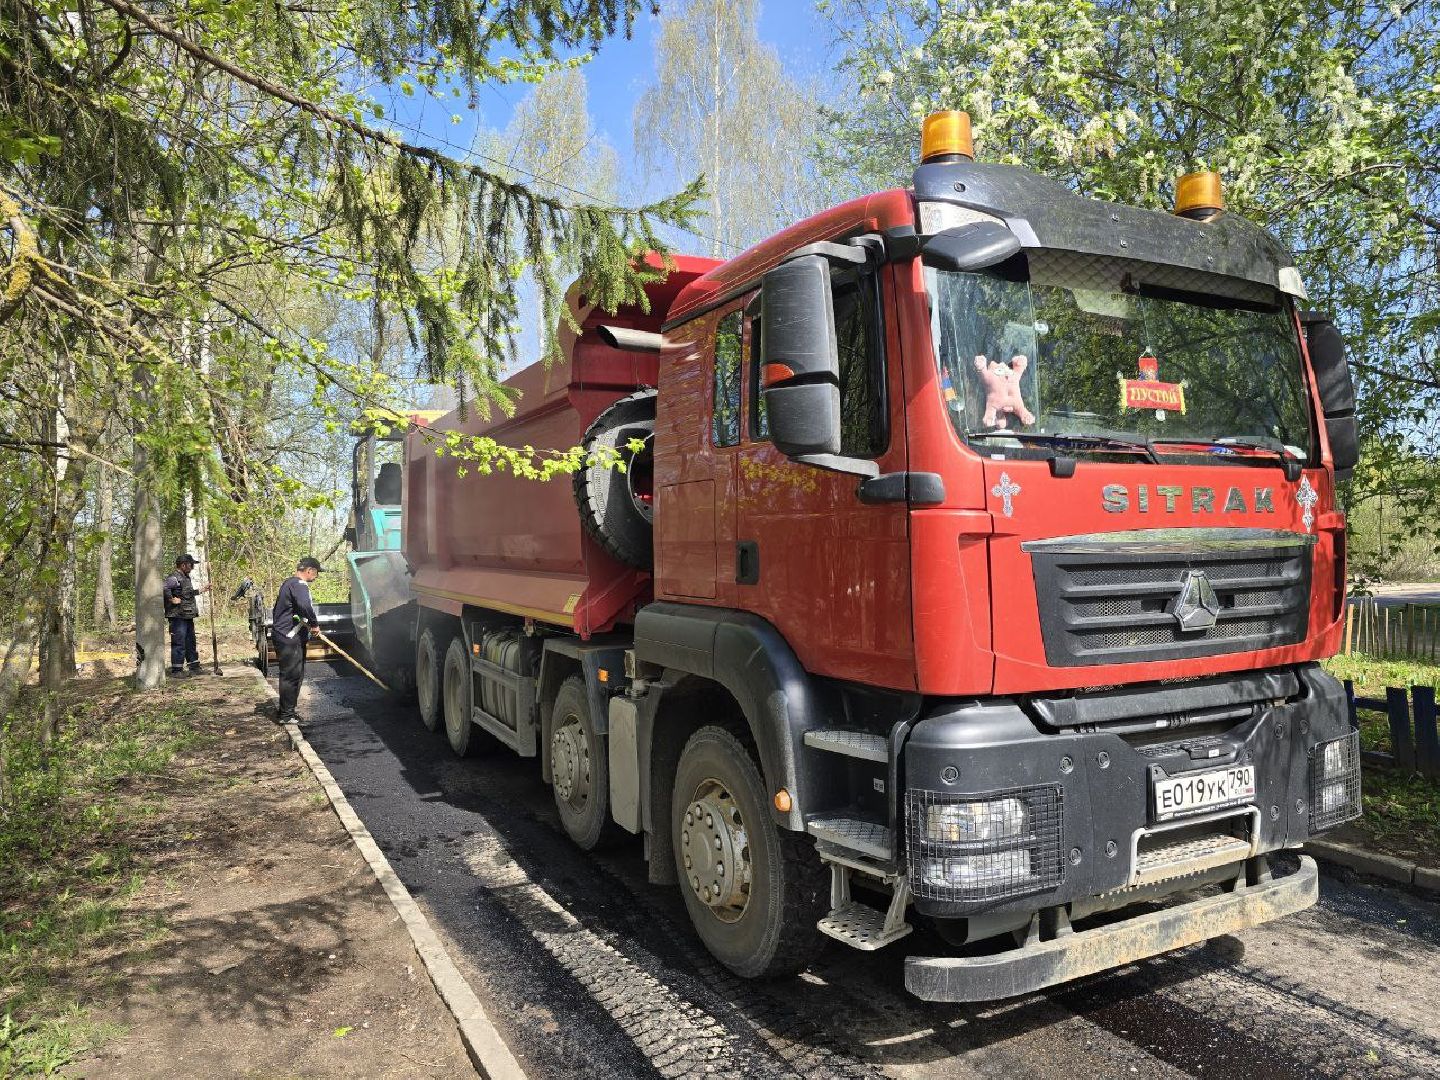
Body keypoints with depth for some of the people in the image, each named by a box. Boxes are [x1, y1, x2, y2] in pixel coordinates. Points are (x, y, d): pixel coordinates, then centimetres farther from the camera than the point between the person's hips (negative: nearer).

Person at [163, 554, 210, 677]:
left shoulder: (186, 578, 16)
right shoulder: (174, 578, -16)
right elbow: (163, 588, -34)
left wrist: (201, 590, 32)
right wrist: (172, 599, -25)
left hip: (188, 616, 10)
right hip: (178, 617, -10)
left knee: (191, 642, 16)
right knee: (179, 643, -4)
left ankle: (194, 667, 26)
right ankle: (176, 670, 2)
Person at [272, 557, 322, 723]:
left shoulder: (289, 583, 18)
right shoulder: (299, 585, -15)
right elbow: (305, 605, -33)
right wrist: (314, 623, -18)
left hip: (284, 634, 11)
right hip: (289, 638, -11)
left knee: (297, 675, 16)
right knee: (291, 675, -6)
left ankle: (287, 711, 23)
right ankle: (286, 715, -1)